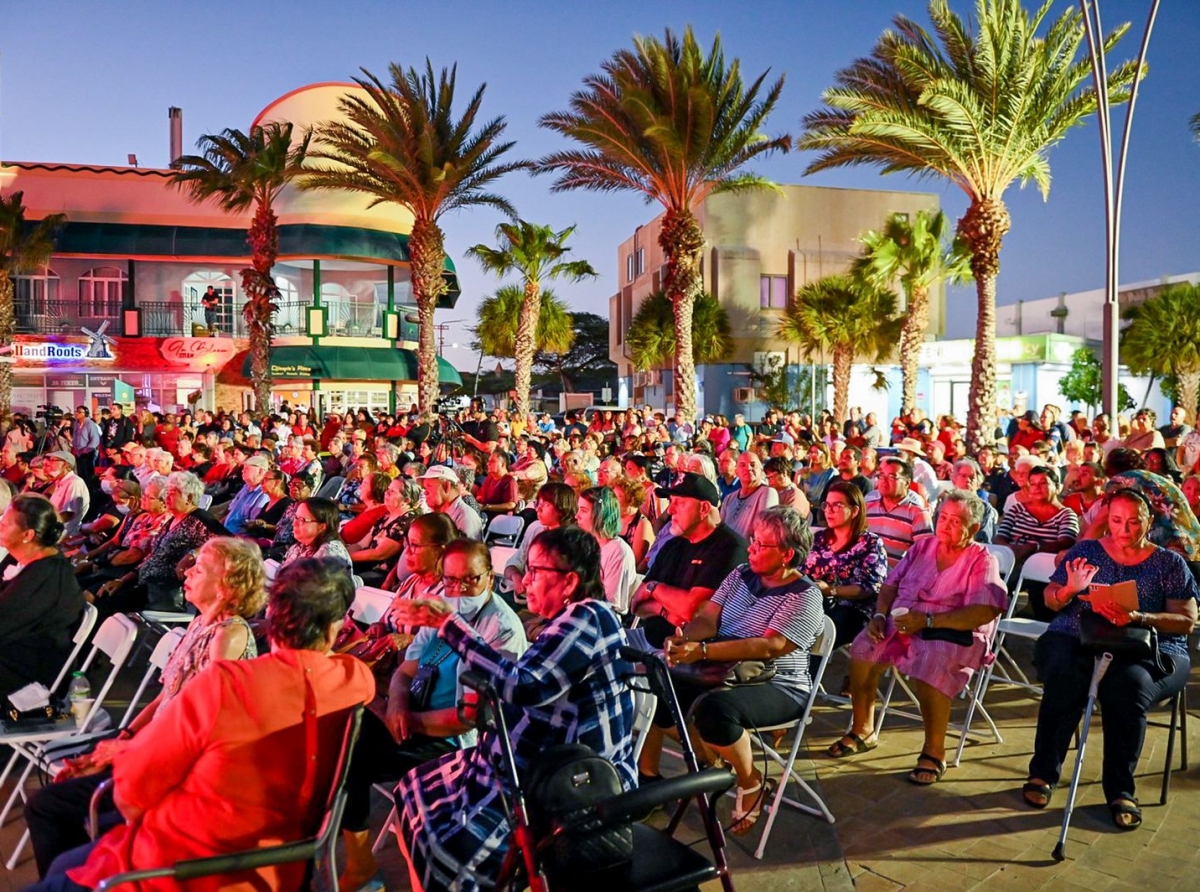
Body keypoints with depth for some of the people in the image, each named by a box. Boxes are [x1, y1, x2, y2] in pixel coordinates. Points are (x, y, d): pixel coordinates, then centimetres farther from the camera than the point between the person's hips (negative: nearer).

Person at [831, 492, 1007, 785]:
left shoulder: (983, 561, -2)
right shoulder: (923, 546, 15)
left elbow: (984, 612, -16)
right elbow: (891, 584, 15)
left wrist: (927, 621, -21)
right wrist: (879, 615, -5)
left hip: (952, 632, -5)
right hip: (902, 624, 5)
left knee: (931, 663, -36)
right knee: (863, 646, -20)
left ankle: (934, 752, -16)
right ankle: (862, 731, -1)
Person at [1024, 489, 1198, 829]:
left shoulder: (1170, 563, 11)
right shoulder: (1085, 551, 14)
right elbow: (1050, 600, 10)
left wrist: (1138, 618, -18)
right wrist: (1069, 591, -14)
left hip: (1146, 651, 0)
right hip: (1075, 640, 1)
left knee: (1128, 686, -35)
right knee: (1065, 677, -33)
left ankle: (1120, 790, -18)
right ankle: (1043, 773, -17)